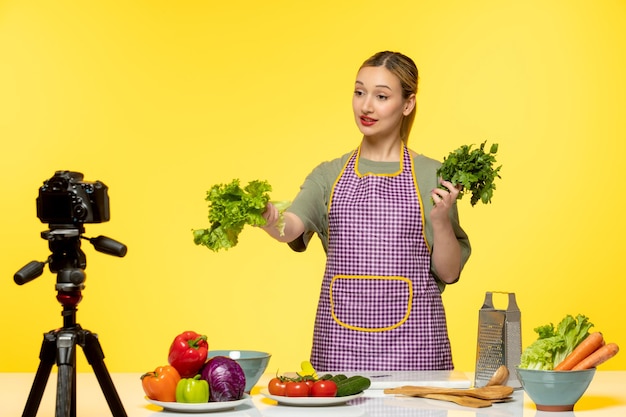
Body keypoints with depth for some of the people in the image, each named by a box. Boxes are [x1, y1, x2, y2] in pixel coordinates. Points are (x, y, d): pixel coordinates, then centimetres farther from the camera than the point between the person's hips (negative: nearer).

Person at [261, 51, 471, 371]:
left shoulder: (432, 177, 3)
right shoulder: (329, 175, 8)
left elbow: (448, 272, 4)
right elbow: (290, 226, -11)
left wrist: (441, 219, -12)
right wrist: (265, 215, -32)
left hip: (411, 337, -1)